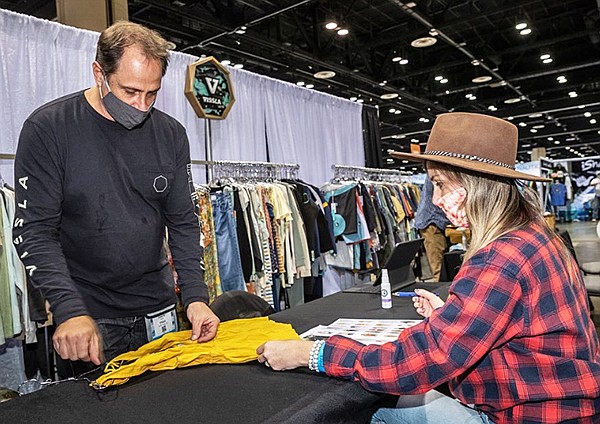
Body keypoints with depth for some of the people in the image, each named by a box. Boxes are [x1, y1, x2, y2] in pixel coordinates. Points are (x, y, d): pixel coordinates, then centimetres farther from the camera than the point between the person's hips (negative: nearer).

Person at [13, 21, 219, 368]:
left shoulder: (170, 134, -1)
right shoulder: (47, 129, -11)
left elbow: (183, 222, 0)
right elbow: (34, 231, -13)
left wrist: (195, 296, -11)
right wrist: (70, 310, -24)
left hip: (158, 311, 4)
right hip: (87, 316, -3)